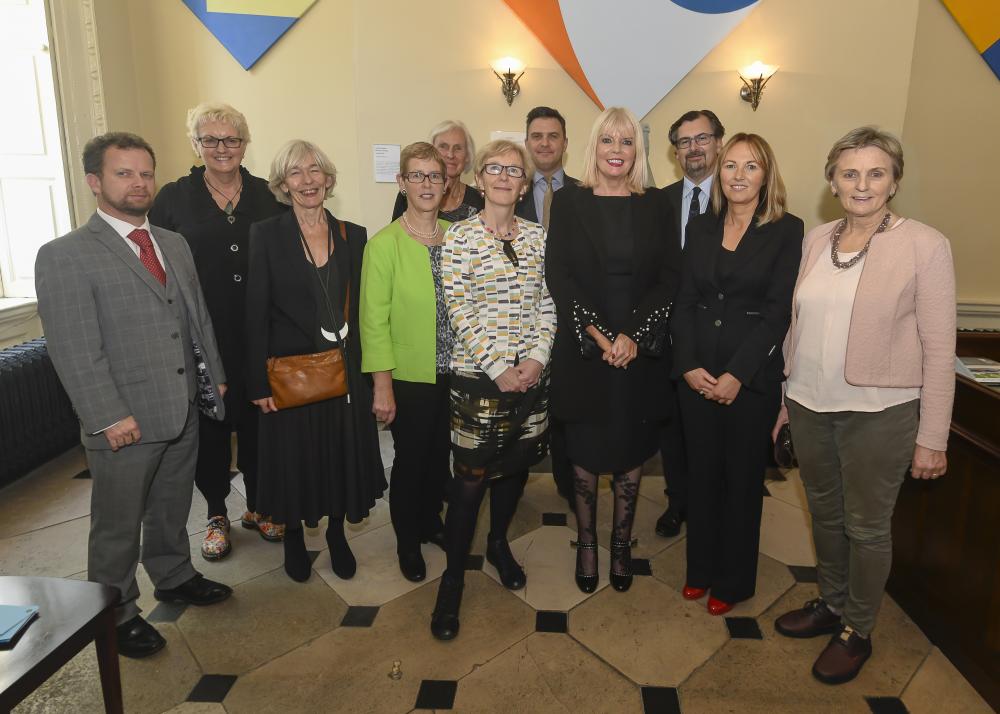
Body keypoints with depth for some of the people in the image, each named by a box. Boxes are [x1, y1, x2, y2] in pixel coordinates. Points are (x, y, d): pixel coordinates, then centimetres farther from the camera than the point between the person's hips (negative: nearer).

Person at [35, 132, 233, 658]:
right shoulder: (64, 256, -11)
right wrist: (111, 417, -19)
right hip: (125, 423, -6)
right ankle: (116, 615, 31)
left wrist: (214, 376, 11)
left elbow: (199, 318, 15)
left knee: (172, 508, 23)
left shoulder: (175, 245, 10)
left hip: (183, 412, 6)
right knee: (117, 526, 11)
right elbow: (74, 350, -16)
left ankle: (173, 577, 44)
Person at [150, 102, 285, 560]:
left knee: (257, 419, 10)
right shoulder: (174, 198, 1)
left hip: (258, 336, 1)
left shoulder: (267, 197, 5)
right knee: (208, 423, 8)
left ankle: (257, 507, 29)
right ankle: (217, 515, 27)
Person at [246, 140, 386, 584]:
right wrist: (259, 383, -10)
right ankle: (293, 537, 34)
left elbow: (360, 308, 6)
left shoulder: (353, 236, 4)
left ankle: (336, 534, 34)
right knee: (294, 458, 10)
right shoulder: (265, 235, -5)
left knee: (343, 454, 12)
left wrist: (362, 366, 2)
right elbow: (255, 314, -7)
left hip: (343, 370, 3)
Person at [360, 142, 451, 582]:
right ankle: (407, 542, 33)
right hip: (409, 378, -4)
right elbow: (374, 319, -11)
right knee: (410, 461, 11)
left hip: (453, 375, 4)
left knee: (441, 456, 18)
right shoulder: (384, 244, -11)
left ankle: (431, 522, 43)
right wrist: (382, 386, -12)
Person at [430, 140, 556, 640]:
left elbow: (546, 304, 6)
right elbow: (459, 312, -11)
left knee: (516, 465, 16)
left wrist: (537, 358, -8)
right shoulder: (458, 237, -6)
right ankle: (453, 578, 16)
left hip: (531, 373, 4)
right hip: (478, 374, -4)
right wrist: (499, 369, -14)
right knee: (471, 479, 0)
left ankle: (499, 544, 40)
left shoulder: (537, 236, 7)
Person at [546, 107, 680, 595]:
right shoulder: (568, 203, 1)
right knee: (585, 450, 8)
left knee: (631, 449, 10)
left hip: (641, 350, 1)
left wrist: (633, 335, -13)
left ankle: (621, 544, 27)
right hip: (582, 349, -1)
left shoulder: (657, 207, 5)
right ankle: (586, 543, 26)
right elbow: (559, 278, -5)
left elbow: (669, 278, -1)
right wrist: (600, 337, -13)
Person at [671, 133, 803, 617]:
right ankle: (701, 568, 32)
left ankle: (734, 580, 28)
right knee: (702, 471, 13)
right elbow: (685, 301, 3)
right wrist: (688, 365, -9)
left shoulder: (787, 231, -4)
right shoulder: (700, 227, 7)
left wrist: (737, 374, -16)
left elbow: (779, 310, -10)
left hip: (753, 374, -3)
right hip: (696, 372, 3)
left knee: (743, 476, 10)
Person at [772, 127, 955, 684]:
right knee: (825, 514, 19)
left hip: (878, 413, -4)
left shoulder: (925, 246, -9)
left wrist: (932, 438, -9)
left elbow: (939, 348, -9)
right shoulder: (817, 240, 5)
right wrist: (782, 399, 11)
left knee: (866, 527, 11)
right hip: (810, 407, 5)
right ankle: (831, 604, 41)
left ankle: (857, 632, 31)